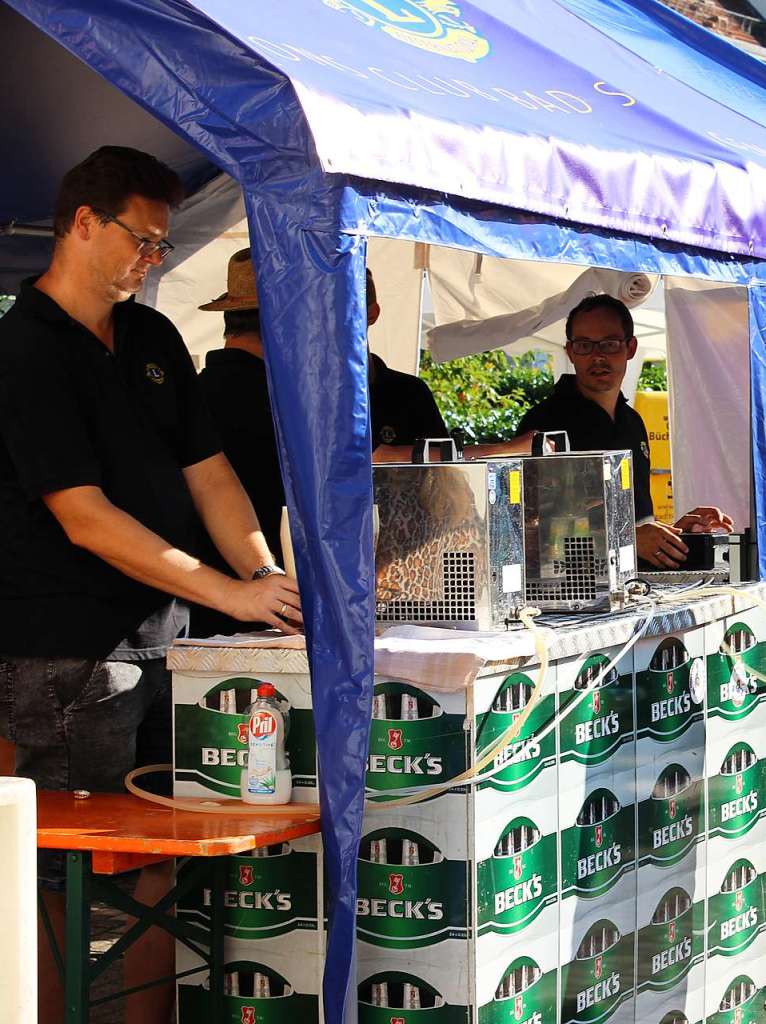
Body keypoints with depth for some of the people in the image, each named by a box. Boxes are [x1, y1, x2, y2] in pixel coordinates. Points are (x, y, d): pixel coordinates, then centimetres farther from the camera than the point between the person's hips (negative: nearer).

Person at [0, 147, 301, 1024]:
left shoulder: (153, 340, 13)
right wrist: (232, 594, -19)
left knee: (163, 863, 9)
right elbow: (86, 521, -18)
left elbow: (208, 473, 15)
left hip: (159, 639, 8)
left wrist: (267, 576, -3)